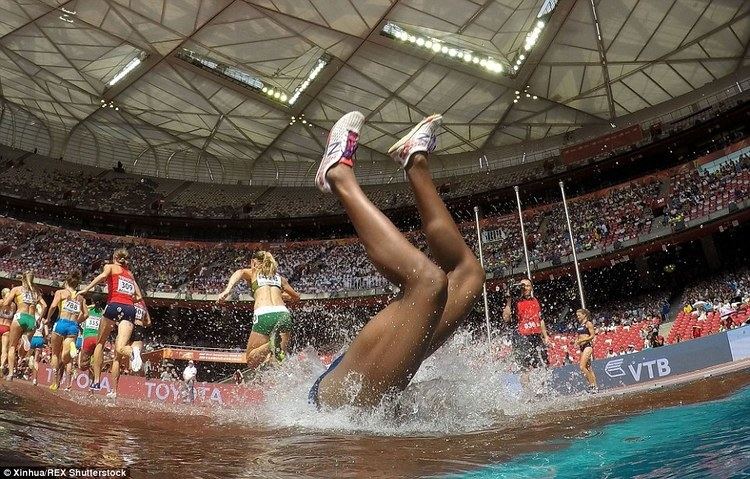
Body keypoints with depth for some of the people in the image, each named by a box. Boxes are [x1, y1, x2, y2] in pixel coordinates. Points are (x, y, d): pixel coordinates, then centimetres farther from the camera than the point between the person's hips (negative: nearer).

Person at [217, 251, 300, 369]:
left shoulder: (252, 273, 21)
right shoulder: (279, 277, 30)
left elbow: (240, 272, -4)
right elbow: (296, 297, 39)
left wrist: (227, 290, -18)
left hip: (264, 314, -3)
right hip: (283, 314, 3)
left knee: (251, 361, 7)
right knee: (282, 359, 6)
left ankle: (271, 345, -25)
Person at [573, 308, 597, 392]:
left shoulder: (588, 323, -5)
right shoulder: (580, 325, 17)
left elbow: (592, 336, -12)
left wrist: (581, 340, -16)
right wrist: (577, 341, 4)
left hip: (588, 345, -8)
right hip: (582, 347, 9)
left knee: (582, 367, -18)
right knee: (588, 368, 8)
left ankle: (592, 385, -11)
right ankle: (594, 386, 11)